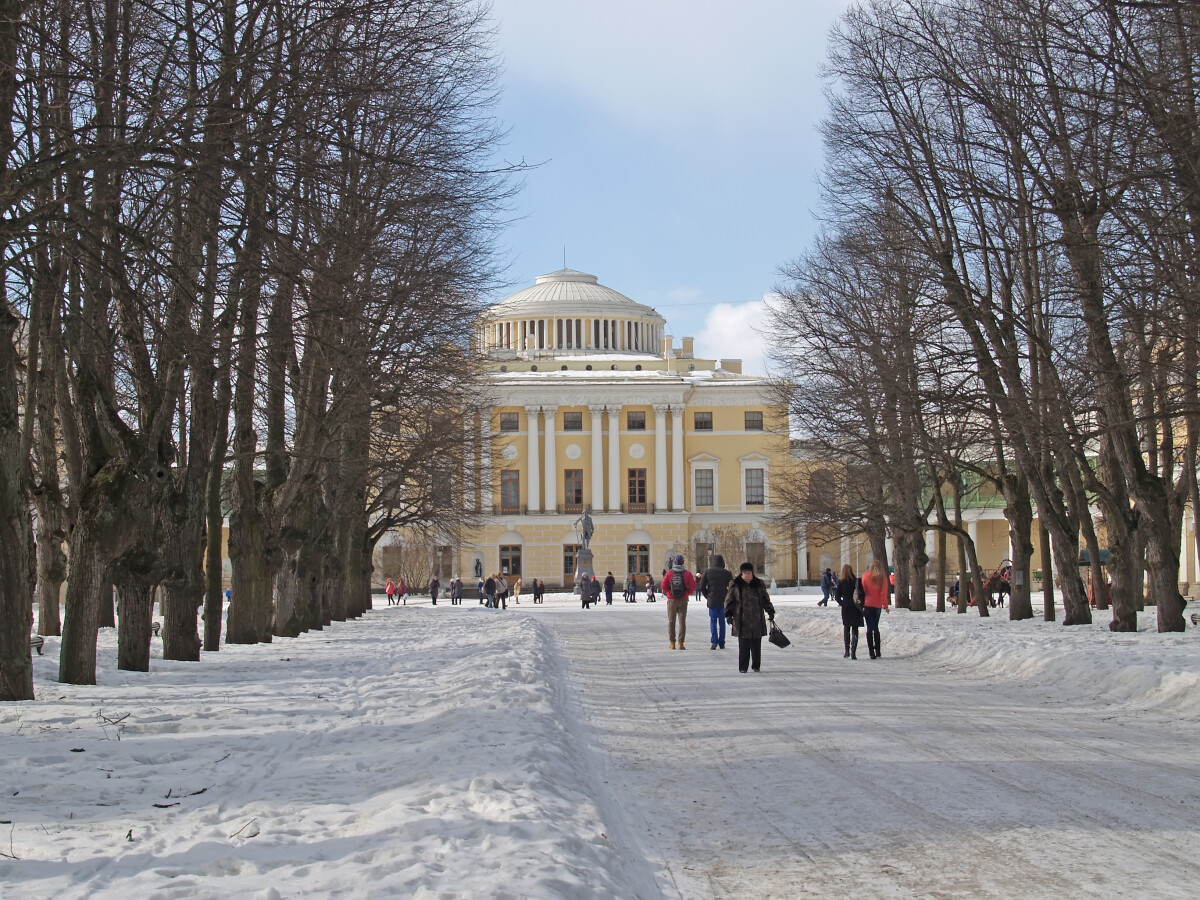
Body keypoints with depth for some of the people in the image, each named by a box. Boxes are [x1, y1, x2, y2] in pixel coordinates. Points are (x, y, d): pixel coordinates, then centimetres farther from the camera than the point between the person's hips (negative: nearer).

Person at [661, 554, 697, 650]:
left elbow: (664, 586, -4)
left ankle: (672, 643, 10)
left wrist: (669, 593, 9)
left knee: (671, 621, 10)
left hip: (671, 600, 0)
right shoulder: (687, 574, -5)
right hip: (683, 600, 0)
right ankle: (681, 643, 1)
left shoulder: (669, 573, -6)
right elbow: (692, 587, -6)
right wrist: (686, 593, 8)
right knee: (682, 621, 5)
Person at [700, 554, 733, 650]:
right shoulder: (727, 573, -2)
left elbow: (702, 587, -2)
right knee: (721, 621, 10)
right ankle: (721, 643, 12)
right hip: (723, 601, 0)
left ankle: (714, 642, -10)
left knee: (713, 621, 4)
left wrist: (708, 596, 9)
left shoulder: (707, 572, -1)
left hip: (712, 601, 0)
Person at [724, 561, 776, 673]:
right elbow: (729, 601, 6)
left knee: (756, 644, 5)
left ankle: (756, 666, 16)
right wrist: (728, 615, -1)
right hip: (742, 620, -2)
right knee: (743, 645, -6)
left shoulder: (759, 585, 9)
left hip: (757, 620, 2)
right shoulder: (735, 586, 3)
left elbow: (766, 600, 17)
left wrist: (770, 612, 12)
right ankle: (743, 667, 1)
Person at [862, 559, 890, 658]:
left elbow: (862, 591, -2)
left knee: (869, 628, 0)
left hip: (868, 604, -1)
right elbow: (884, 593, -4)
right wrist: (885, 605, 1)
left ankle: (872, 653, -7)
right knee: (876, 628, 16)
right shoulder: (883, 577, -2)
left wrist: (861, 605, 4)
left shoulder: (866, 576, -3)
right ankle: (877, 651, 14)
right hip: (878, 605, 2)